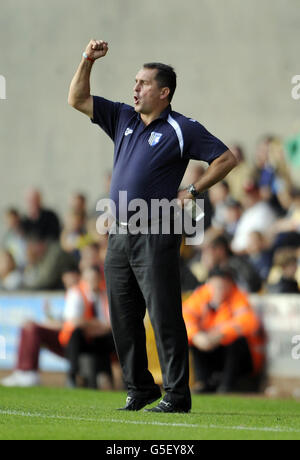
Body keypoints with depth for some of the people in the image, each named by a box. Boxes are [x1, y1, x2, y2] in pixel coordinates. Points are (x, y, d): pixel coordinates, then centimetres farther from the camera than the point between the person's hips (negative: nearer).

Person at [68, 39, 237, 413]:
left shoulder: (181, 129, -2)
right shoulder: (123, 119, 16)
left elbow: (226, 159, -3)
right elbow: (77, 99, 18)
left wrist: (191, 192, -6)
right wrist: (87, 61, 7)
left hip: (155, 237, -7)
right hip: (119, 237, 7)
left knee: (165, 317, -8)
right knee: (123, 319, 9)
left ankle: (176, 395, -7)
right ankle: (139, 389, 18)